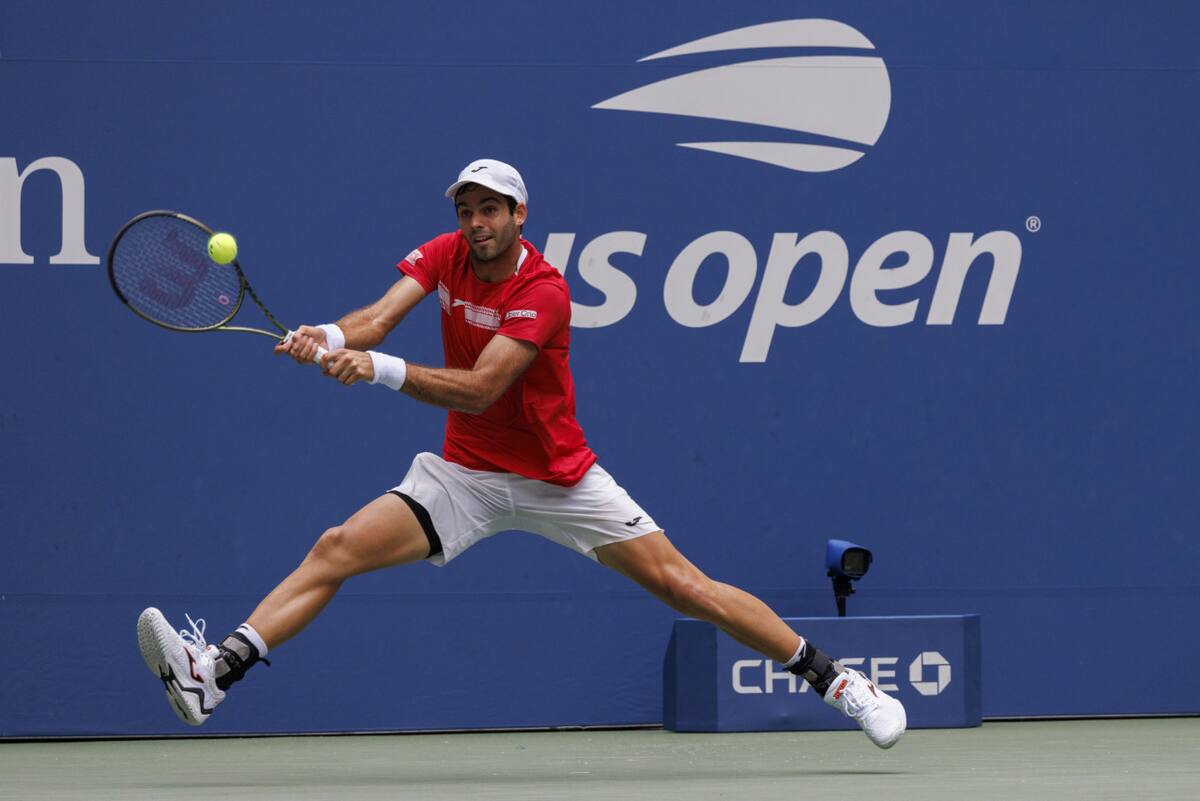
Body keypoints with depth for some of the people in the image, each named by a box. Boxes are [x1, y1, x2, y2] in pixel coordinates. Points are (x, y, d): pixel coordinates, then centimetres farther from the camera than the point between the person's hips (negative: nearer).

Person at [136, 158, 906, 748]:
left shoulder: (543, 290, -21)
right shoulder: (444, 256, -3)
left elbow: (478, 389, -32)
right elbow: (380, 316, -17)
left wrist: (380, 368, -45)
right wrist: (331, 337, -41)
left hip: (558, 479, -4)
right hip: (466, 476, 4)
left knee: (680, 582, -8)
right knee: (335, 550, -14)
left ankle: (834, 679, 3)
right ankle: (212, 674, -23)